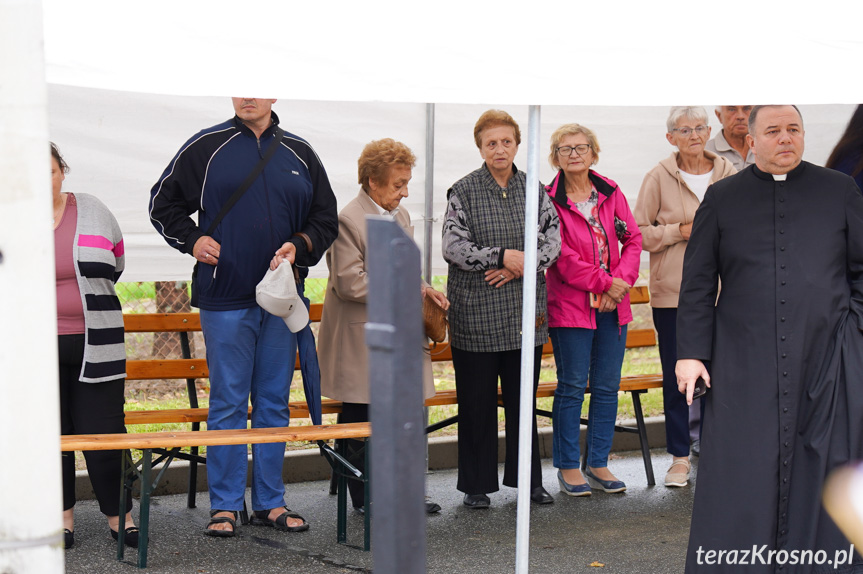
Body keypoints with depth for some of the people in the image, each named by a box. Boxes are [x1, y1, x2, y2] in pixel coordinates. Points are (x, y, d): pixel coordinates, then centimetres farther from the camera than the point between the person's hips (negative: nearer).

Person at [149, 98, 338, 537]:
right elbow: (163, 203, 9)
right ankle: (224, 506, 9)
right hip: (225, 299, -3)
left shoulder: (299, 154, 10)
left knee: (274, 403, 9)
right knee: (227, 404, 1)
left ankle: (270, 502, 18)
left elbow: (325, 218, 15)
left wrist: (298, 245, -4)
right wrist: (192, 241, -6)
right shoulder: (206, 147, 2)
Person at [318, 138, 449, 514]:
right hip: (362, 341, -8)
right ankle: (366, 498, 14)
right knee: (361, 422, 3)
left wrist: (422, 289, 5)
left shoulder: (400, 215, 13)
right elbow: (349, 283, -21)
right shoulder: (348, 221, -15)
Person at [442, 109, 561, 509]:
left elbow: (554, 238, 5)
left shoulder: (534, 190, 8)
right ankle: (476, 485, 15)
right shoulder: (463, 191, -2)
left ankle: (528, 479, 22)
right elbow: (452, 247, -9)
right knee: (477, 402, 3)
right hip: (476, 314, -3)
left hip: (525, 314, 3)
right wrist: (503, 256, -17)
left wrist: (523, 264, -11)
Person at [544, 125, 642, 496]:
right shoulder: (550, 200, -5)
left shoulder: (611, 193, 9)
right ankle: (568, 466, 11)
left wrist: (623, 281, -7)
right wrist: (605, 282, -14)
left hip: (613, 306, 5)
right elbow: (562, 257, -12)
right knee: (572, 387, 0)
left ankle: (598, 464, 18)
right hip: (571, 305, -4)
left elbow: (633, 238, 8)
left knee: (608, 387, 7)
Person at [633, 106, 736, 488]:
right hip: (672, 290, -1)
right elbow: (639, 232, 2)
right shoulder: (659, 178, 0)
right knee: (676, 375, 4)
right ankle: (680, 456, 15)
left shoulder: (728, 174, 6)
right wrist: (679, 231, -10)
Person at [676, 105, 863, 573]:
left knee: (821, 470, 1)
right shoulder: (722, 198, 9)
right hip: (743, 367, 0)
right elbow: (697, 283, 7)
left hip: (825, 360, 0)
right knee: (741, 475, -2)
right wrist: (691, 352, 0)